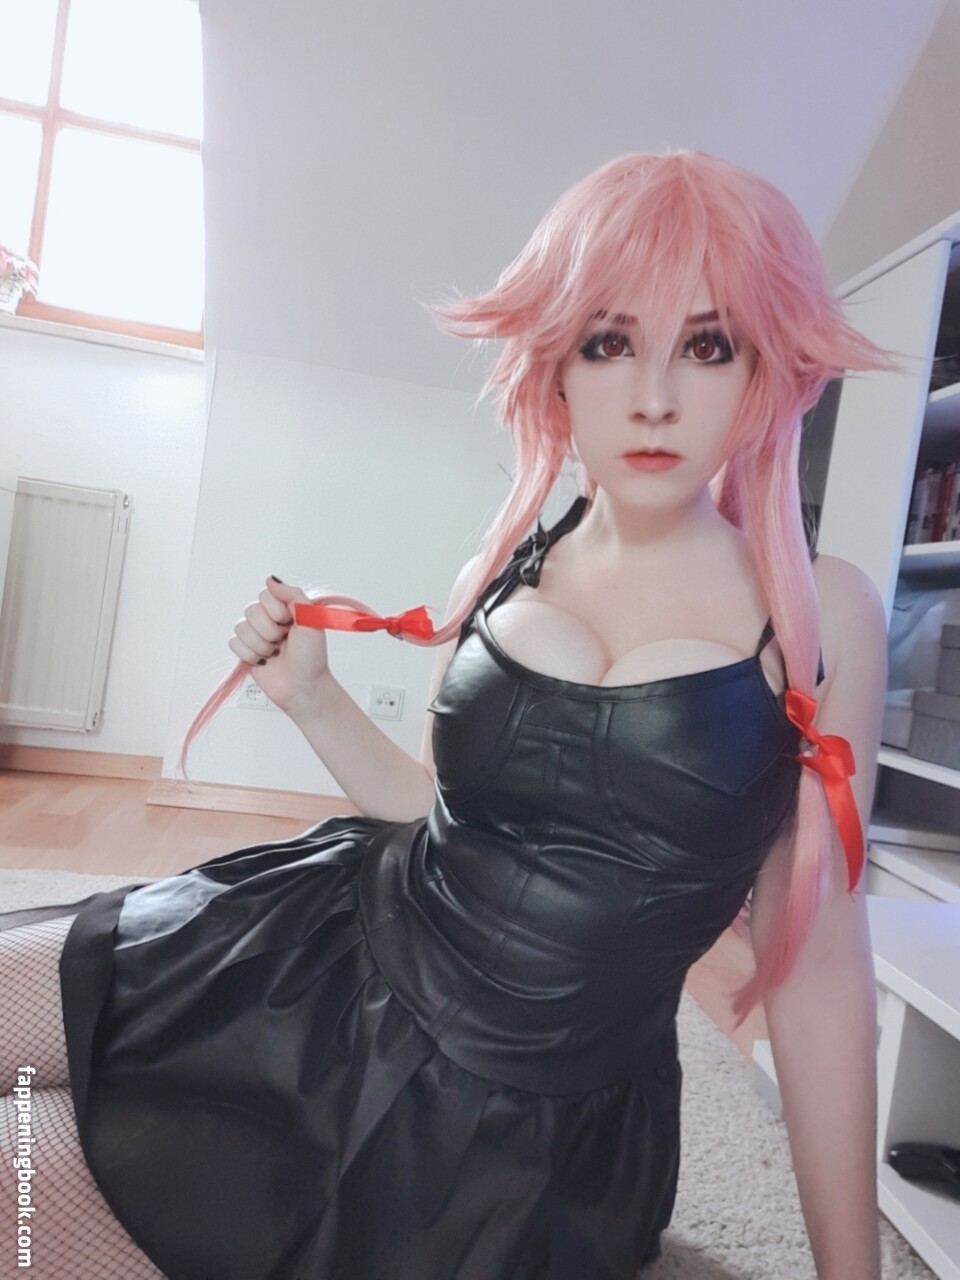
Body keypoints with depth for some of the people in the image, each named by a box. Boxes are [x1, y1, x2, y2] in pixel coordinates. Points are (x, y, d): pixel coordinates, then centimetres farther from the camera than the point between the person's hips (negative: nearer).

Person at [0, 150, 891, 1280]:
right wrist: (309, 697, -3)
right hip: (330, 961, 3)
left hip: (533, 1134, -2)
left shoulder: (822, 613, -11)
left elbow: (816, 954, -6)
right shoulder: (495, 577, -2)